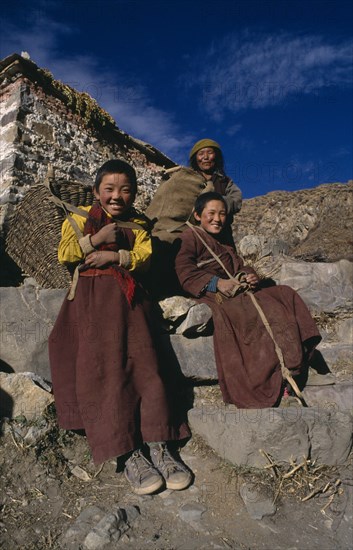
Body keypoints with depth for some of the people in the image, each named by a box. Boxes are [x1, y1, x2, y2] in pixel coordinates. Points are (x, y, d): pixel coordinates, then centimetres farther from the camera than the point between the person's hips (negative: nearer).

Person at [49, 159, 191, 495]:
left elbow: (144, 256, 3)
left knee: (143, 364, -13)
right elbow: (64, 254, 3)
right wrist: (97, 238, -8)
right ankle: (130, 455, -15)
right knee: (105, 367, -16)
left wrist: (114, 256, -12)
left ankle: (157, 446, -10)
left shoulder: (136, 225, 20)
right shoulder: (80, 219, 16)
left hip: (127, 297, 2)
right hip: (90, 297, -1)